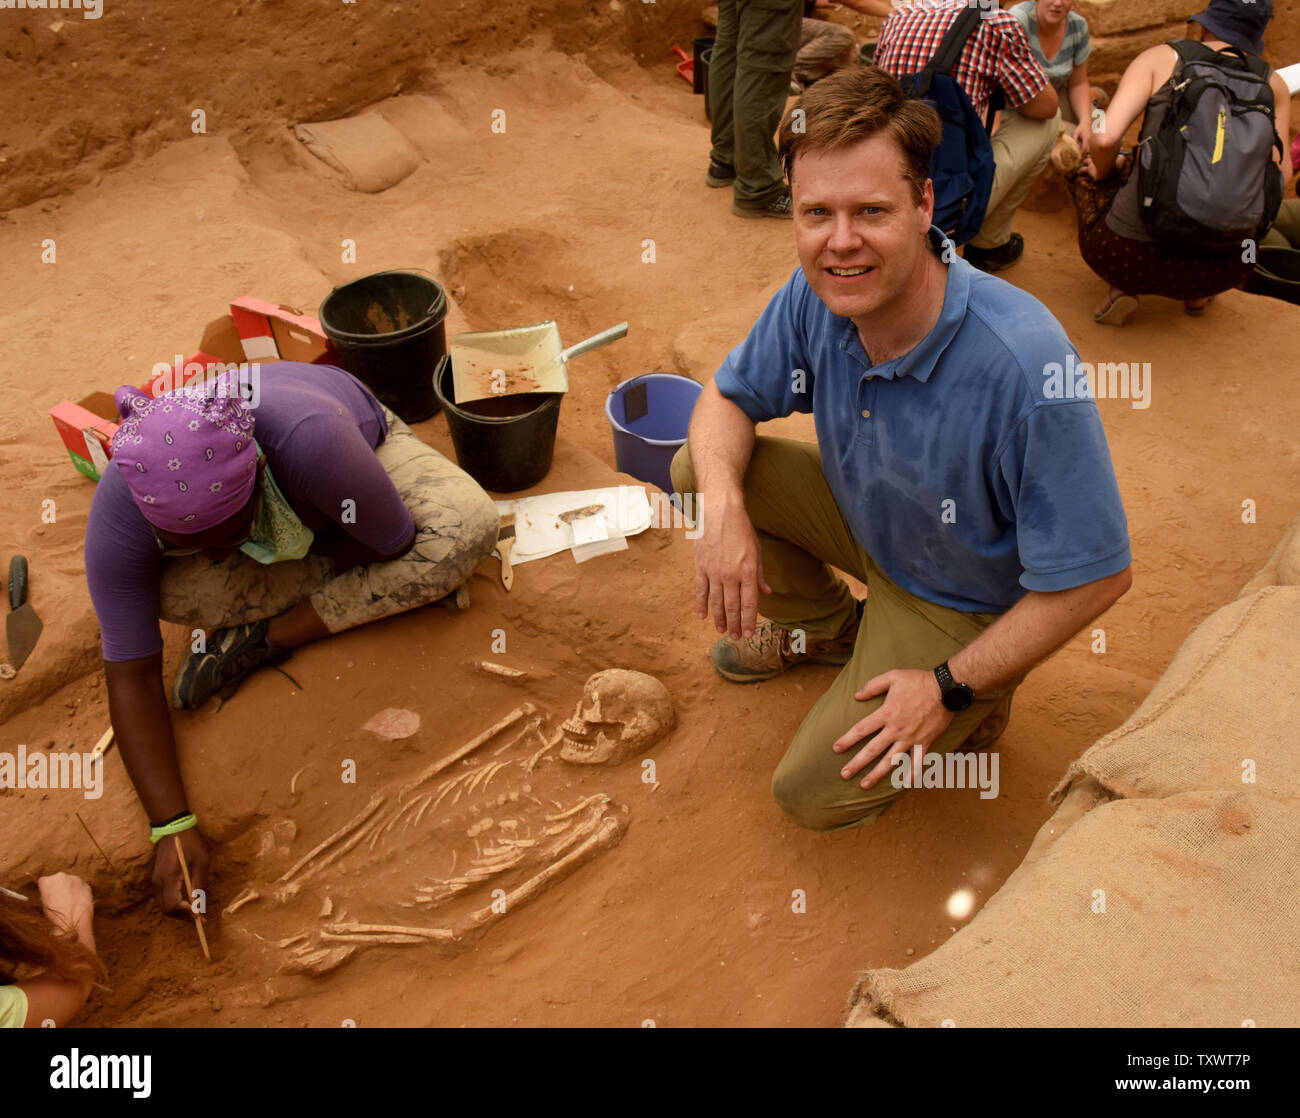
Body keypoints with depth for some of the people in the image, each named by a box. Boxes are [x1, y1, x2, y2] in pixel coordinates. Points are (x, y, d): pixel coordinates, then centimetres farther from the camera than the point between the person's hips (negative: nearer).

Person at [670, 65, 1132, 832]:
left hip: (965, 603, -6)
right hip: (863, 520, 6)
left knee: (817, 795, -10)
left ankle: (973, 704, 16)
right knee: (699, 469, -6)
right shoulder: (815, 298, -20)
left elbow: (1096, 576, -30)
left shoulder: (1028, 367, -39)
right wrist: (723, 507, -25)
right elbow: (728, 397, -3)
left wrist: (951, 689, -22)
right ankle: (831, 628, 16)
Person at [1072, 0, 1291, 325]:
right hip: (1221, 269, 3)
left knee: (1081, 162, 28)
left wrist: (1104, 169, 12)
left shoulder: (1162, 58, 1)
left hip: (1130, 253, -3)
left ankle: (1123, 287, 11)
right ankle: (1197, 292, 22)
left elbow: (1105, 137, -10)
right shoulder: (1273, 85, 8)